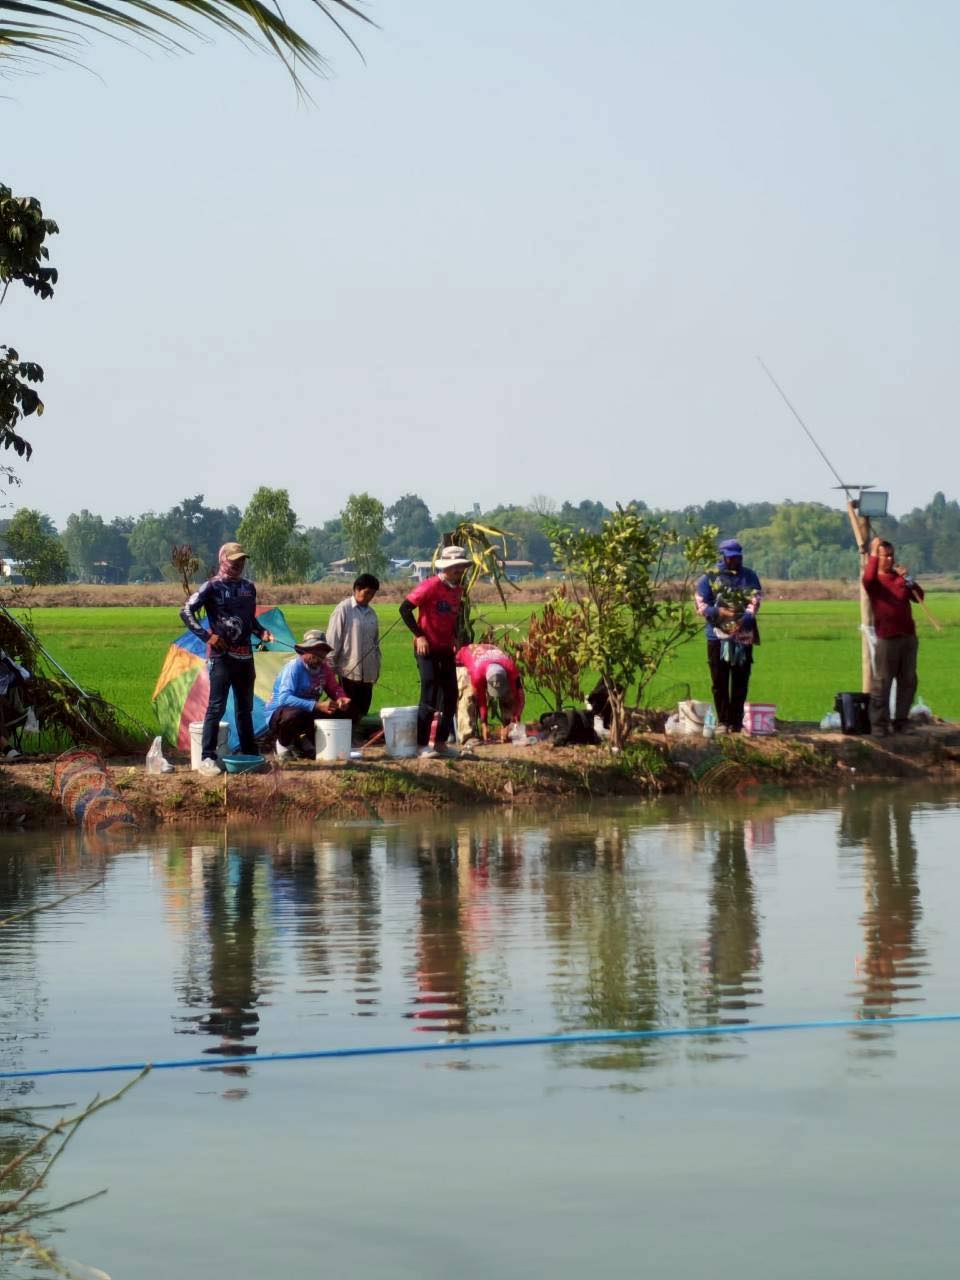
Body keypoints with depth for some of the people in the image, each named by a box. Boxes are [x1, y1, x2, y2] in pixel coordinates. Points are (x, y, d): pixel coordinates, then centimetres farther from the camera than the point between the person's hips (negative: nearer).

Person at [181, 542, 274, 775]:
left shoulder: (248, 588, 13)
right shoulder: (213, 587, -7)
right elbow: (187, 611, -11)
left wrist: (261, 632, 5)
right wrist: (207, 636, -18)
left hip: (245, 655, 7)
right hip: (222, 655, -7)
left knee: (245, 708, 14)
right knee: (216, 707, -9)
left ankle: (250, 755, 22)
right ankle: (207, 758, -8)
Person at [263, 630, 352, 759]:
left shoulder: (324, 668, -1)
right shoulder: (295, 667, -23)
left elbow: (334, 689, 10)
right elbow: (284, 698, -33)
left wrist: (341, 699, -18)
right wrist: (317, 706, -41)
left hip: (308, 713, 7)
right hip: (279, 713, -7)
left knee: (343, 711, -6)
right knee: (294, 715, -42)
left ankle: (305, 741, 7)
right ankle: (284, 744, -8)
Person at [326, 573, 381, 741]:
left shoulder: (371, 614, 13)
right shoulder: (344, 609, -6)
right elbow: (333, 640, -7)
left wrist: (377, 666, 16)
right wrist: (331, 666, -9)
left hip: (367, 672, 6)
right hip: (348, 670, -6)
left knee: (362, 708, 5)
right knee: (349, 710, -5)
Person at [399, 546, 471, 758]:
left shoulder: (457, 589, 9)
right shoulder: (431, 586, -15)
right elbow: (405, 609, -17)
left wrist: (454, 638, 10)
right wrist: (419, 635, -17)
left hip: (446, 650, 8)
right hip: (427, 649, -8)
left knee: (450, 697, 9)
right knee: (430, 698, -8)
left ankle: (441, 743, 17)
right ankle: (422, 745, -2)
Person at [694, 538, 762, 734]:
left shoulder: (749, 577, 9)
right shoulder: (710, 577, 4)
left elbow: (755, 600, -1)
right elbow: (701, 604, -1)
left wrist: (745, 618, -19)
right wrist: (718, 611, -19)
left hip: (744, 636, 1)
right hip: (717, 636, -1)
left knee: (741, 682, 4)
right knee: (719, 682, 1)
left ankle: (736, 722, 10)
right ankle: (722, 722, 8)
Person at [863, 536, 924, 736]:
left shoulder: (900, 578, 16)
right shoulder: (875, 580, 0)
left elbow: (919, 597, 6)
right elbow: (868, 578, -25)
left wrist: (909, 580, -10)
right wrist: (873, 553, -23)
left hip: (908, 636, 6)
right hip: (886, 638, -6)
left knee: (908, 681, 7)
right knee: (882, 682, -7)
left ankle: (902, 721, 14)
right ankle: (879, 724, -5)